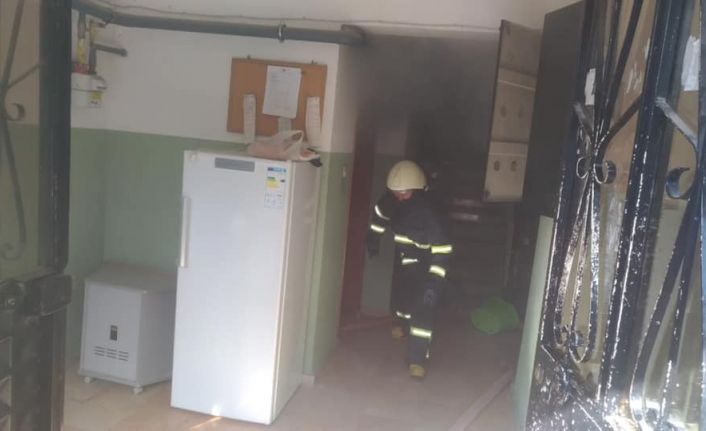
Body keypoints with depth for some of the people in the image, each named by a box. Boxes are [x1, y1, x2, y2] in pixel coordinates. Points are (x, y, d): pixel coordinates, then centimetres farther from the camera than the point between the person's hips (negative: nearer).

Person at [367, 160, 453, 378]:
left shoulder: (427, 214, -35)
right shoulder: (390, 201, -16)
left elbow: (442, 250, -34)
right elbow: (380, 215, 8)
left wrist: (434, 283, -36)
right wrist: (373, 239, 14)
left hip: (425, 262, -6)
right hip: (403, 255, 6)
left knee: (423, 307, -12)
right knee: (399, 295, 17)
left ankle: (418, 358, -5)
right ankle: (404, 322, 52)